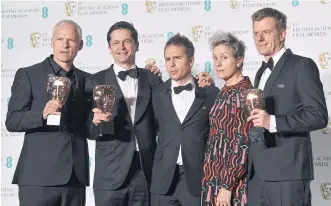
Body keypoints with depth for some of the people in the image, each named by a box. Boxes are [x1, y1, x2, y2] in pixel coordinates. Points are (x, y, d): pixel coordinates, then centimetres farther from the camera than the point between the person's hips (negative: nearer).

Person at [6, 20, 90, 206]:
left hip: (76, 176, 4)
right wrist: (42, 115, -21)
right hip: (39, 175, -4)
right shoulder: (28, 75, 2)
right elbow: (12, 122, -4)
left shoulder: (86, 80, 14)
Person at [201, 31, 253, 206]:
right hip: (214, 178, 7)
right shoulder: (225, 92, 10)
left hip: (232, 182, -7)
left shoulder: (244, 93, -13)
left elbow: (244, 145, -18)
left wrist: (227, 186, -19)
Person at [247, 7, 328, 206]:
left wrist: (273, 122, -23)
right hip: (258, 173, 7)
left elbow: (319, 115, -14)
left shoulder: (302, 66, -5)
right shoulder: (262, 72, 19)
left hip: (287, 173, -7)